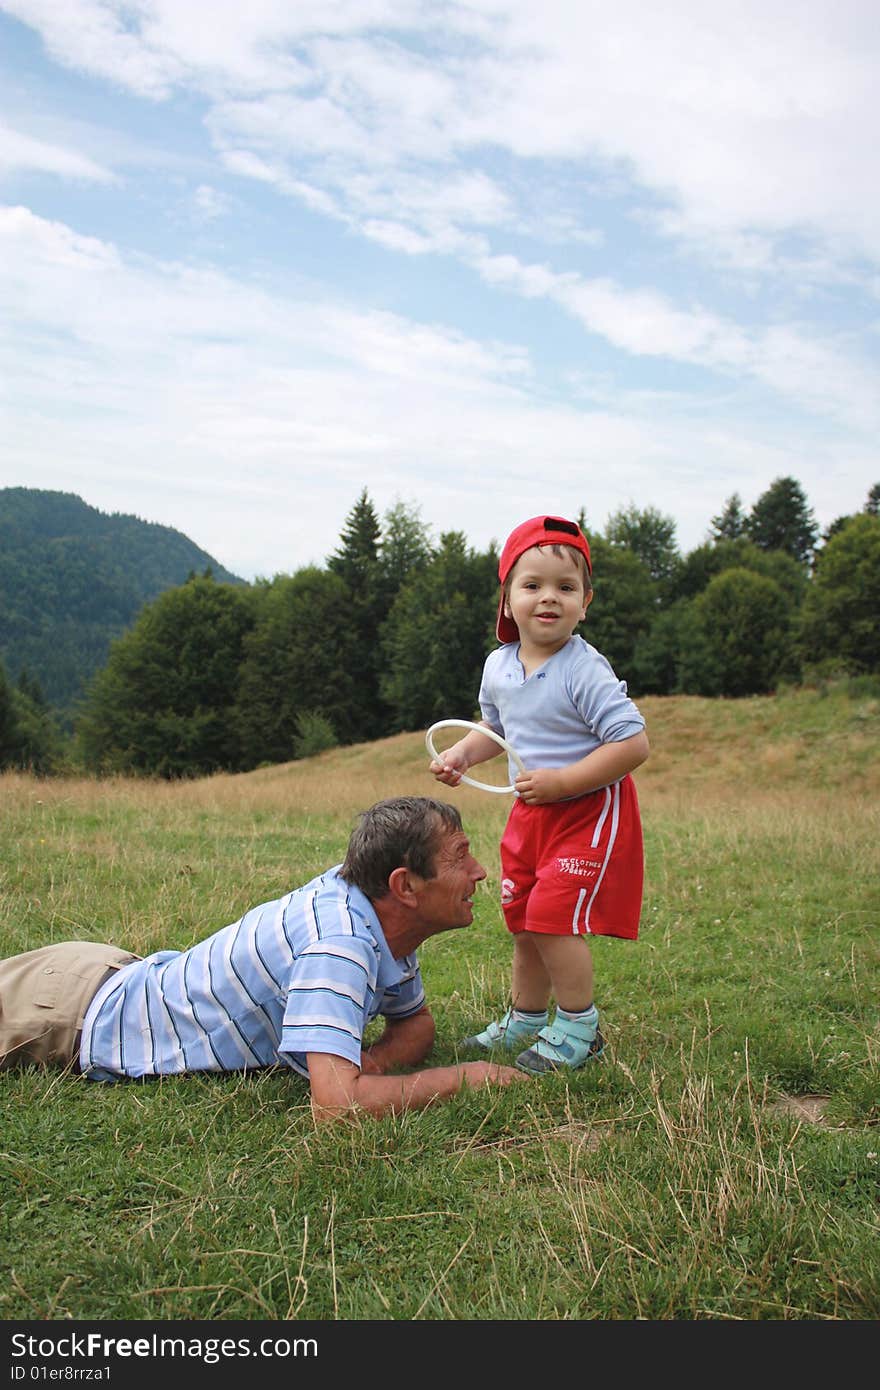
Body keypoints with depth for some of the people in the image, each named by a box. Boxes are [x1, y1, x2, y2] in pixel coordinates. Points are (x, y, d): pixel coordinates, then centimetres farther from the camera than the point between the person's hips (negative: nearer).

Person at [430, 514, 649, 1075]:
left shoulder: (585, 670, -23)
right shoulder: (498, 666, -1)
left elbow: (633, 744, -26)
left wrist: (561, 782, -27)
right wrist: (462, 754, 0)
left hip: (591, 811, -7)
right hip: (531, 813, 7)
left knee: (553, 917, -11)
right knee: (525, 922, 15)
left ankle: (580, 1030, 11)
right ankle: (525, 1021, 35)